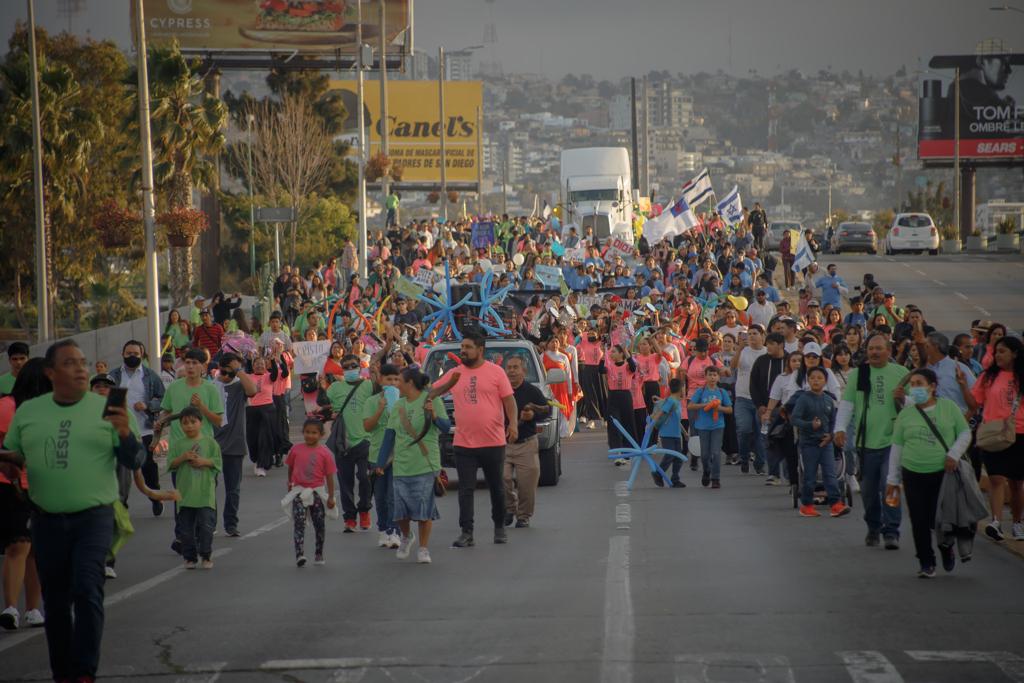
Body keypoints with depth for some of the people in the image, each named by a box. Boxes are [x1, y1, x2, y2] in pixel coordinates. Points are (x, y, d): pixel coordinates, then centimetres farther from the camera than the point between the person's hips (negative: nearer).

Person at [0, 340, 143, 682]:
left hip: (93, 516, -3)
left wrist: (125, 433, -19)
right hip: (47, 520, 3)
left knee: (87, 590, -16)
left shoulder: (104, 409, 0)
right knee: (55, 601, 9)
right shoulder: (28, 412, 7)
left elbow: (134, 462, 0)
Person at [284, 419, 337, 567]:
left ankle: (319, 554, 27)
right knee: (299, 523, -11)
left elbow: (329, 475, -4)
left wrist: (331, 497, -5)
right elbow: (290, 467, 16)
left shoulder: (325, 453, -6)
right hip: (299, 491, 0)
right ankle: (299, 554, -20)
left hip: (317, 492, 0)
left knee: (319, 524, 10)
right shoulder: (296, 449, -1)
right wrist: (290, 482, 23)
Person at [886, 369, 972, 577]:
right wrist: (893, 479, 9)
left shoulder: (949, 407, 3)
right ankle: (926, 563, 10)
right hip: (914, 474, 2)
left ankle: (947, 550, 29)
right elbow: (897, 447, 9)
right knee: (919, 521, -1)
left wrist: (954, 454, -9)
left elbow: (965, 434, 8)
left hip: (943, 473, -2)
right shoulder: (906, 414, 6)